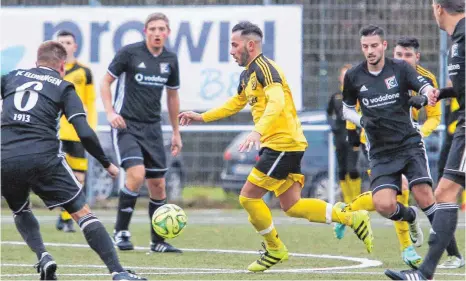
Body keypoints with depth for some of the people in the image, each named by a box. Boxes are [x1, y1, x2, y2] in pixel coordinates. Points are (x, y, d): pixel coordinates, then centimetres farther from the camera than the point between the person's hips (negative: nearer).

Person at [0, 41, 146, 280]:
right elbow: (85, 133, 0)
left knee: (20, 211, 29)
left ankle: (43, 257, 5)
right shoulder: (63, 88, 10)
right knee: (82, 212, 3)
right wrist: (107, 164, 11)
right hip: (44, 159, -3)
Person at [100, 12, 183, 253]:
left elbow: (172, 96, 19)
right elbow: (106, 81, -1)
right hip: (126, 125, -5)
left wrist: (176, 133, 20)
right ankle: (121, 231, -8)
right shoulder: (129, 53, -8)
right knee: (136, 174, -23)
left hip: (152, 128, 5)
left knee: (158, 184, 5)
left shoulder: (170, 60, 6)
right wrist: (110, 112, -14)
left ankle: (158, 241, 18)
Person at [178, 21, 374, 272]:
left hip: (282, 144, -10)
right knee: (291, 207, 8)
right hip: (286, 145, 10)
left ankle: (274, 249, 9)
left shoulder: (264, 68, -14)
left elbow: (276, 103, -30)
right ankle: (352, 219, 11)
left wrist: (258, 132, -42)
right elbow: (235, 104, 33)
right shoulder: (247, 74, 16)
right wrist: (201, 117, 30)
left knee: (248, 197, -6)